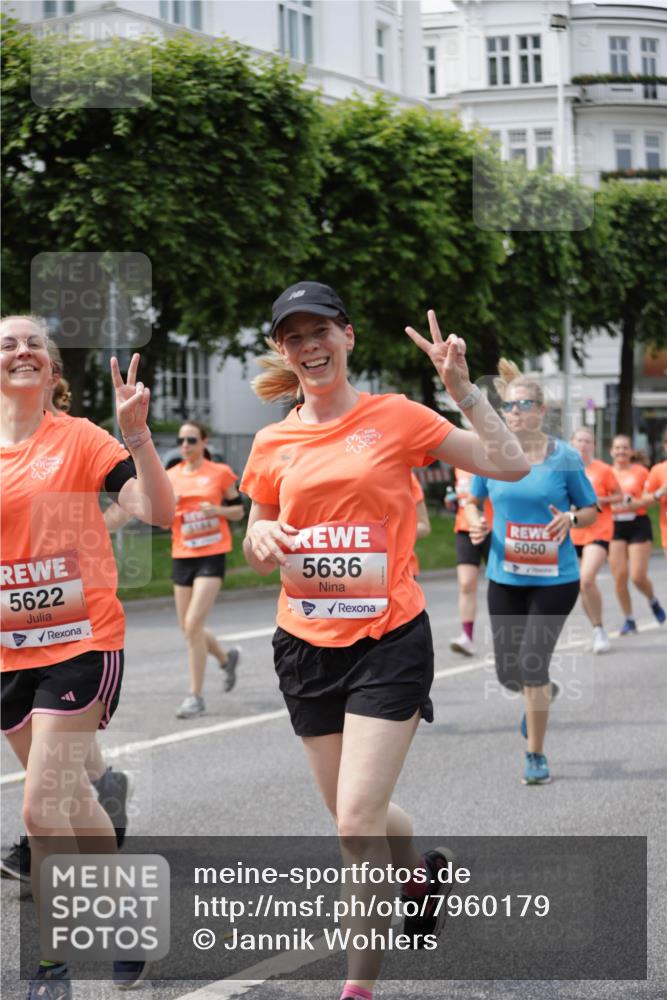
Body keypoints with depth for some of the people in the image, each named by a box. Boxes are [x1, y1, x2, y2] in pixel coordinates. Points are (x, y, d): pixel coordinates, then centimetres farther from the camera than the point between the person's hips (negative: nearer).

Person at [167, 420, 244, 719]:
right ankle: (227, 657, 40)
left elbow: (238, 510, 6)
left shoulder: (220, 473, -1)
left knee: (193, 624, -16)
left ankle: (196, 697, -8)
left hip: (212, 554, -5)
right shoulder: (171, 477, 8)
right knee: (188, 627, 9)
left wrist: (218, 509, -14)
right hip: (182, 556, 5)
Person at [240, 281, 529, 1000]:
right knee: (354, 819, 14)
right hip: (306, 644, 4)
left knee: (357, 823, -13)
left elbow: (511, 465, -4)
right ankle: (422, 876, 48)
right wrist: (262, 538, -7)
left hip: (388, 641, -4)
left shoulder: (395, 417, -4)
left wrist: (462, 388, -12)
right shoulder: (273, 444, 5)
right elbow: (257, 554, 16)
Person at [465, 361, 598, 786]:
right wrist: (476, 524, -8)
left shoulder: (565, 457, -7)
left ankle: (536, 756, 7)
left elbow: (591, 510, 3)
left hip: (555, 579, -3)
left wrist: (570, 519, -19)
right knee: (509, 674, 8)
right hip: (505, 577, 3)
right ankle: (544, 692, 47)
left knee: (531, 662, -12)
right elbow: (473, 500, 14)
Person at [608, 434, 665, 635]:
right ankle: (628, 620, 9)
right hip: (614, 527, 2)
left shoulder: (641, 472, 1)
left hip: (638, 525, -2)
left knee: (638, 576, -7)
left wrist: (631, 504, -15)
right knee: (619, 576, -4)